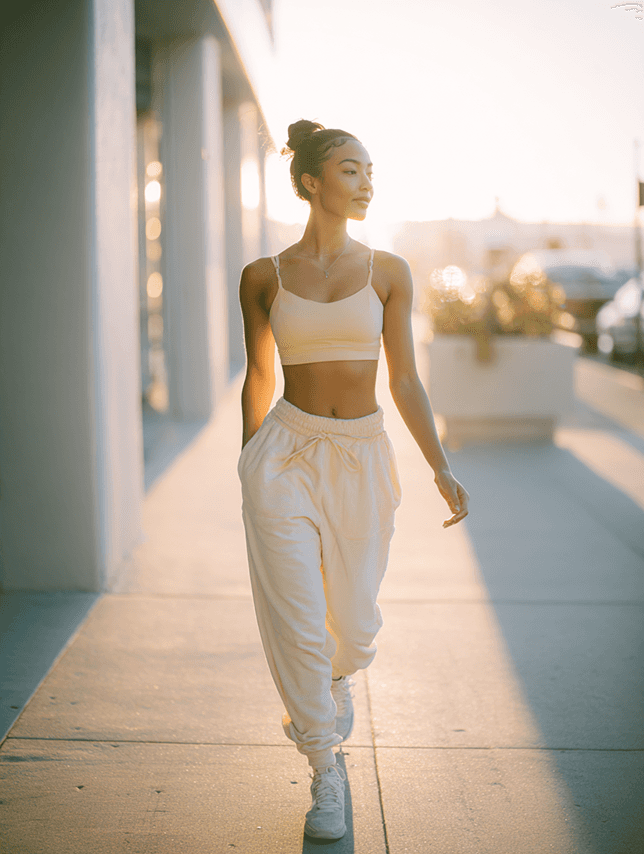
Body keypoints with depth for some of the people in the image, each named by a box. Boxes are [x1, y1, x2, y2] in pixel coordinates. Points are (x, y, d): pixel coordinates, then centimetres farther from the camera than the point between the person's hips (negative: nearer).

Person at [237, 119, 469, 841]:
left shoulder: (387, 272, 1)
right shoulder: (263, 278, -1)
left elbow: (404, 382, 3)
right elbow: (259, 375, 11)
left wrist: (441, 469, -4)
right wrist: (247, 463, 18)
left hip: (362, 460, 2)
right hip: (285, 455, -1)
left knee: (354, 622, 9)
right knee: (296, 622, -3)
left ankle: (335, 677, 47)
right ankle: (325, 770, 17)